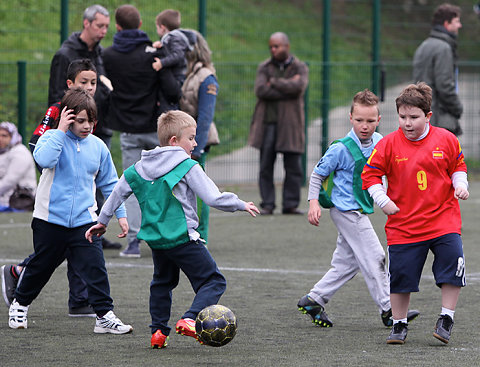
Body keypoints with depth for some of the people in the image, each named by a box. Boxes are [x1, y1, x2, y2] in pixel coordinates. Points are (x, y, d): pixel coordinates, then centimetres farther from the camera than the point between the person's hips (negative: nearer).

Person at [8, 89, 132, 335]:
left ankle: (105, 315, -5)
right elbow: (44, 159, -30)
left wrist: (120, 213, 11)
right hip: (50, 219, -2)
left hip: (84, 220, 2)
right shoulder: (52, 138, -6)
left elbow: (109, 184, 14)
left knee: (95, 266, -9)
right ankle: (20, 304, 34)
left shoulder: (98, 146, 4)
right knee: (41, 266, 12)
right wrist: (61, 131, -25)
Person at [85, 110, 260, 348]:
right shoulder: (187, 167, -10)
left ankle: (158, 331, 21)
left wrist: (102, 221, 29)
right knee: (213, 281, -2)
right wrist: (241, 205, 3)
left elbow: (118, 192, 16)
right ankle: (190, 319, -21)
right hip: (183, 237, -7)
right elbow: (214, 198, -13)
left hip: (155, 238, 7)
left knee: (162, 282, 26)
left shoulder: (140, 168, 9)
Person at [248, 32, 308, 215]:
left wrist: (274, 82, -7)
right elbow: (260, 90, -7)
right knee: (266, 167, -1)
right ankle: (267, 205, 4)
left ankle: (290, 204, 6)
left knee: (293, 167, -1)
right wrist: (287, 87, -10)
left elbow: (299, 86, -15)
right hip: (267, 124, 1)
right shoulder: (264, 68, 11)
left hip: (290, 124, -1)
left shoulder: (300, 68, 7)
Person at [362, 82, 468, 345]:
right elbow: (370, 174, 3)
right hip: (403, 222, 0)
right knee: (401, 276, 1)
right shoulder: (389, 144, -5)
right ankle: (399, 325, 18)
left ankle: (446, 319, 6)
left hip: (443, 219, 0)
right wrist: (382, 200, -7)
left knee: (452, 266, -10)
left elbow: (458, 166, 15)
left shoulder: (446, 140, -1)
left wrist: (460, 185, -2)